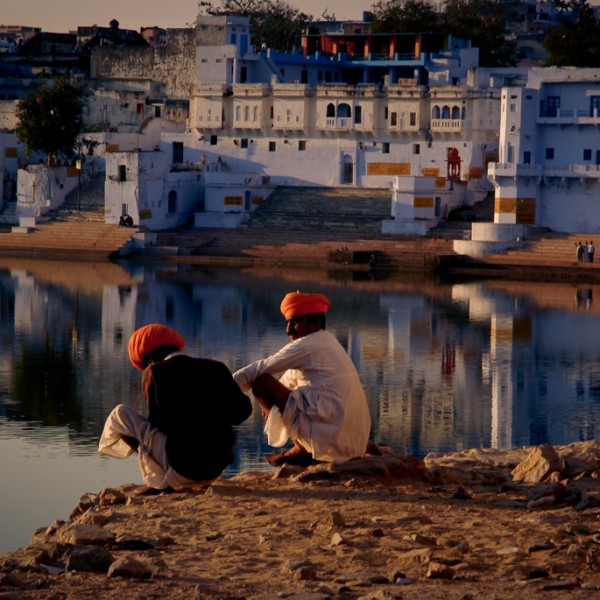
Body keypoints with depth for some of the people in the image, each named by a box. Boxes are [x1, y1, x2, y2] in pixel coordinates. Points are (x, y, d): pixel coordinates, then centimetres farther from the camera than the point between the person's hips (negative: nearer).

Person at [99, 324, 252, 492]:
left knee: (120, 414, 9)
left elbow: (159, 422, -2)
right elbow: (242, 410, 6)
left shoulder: (155, 372, -4)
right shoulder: (216, 368, 7)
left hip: (181, 466, -5)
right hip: (216, 469, 5)